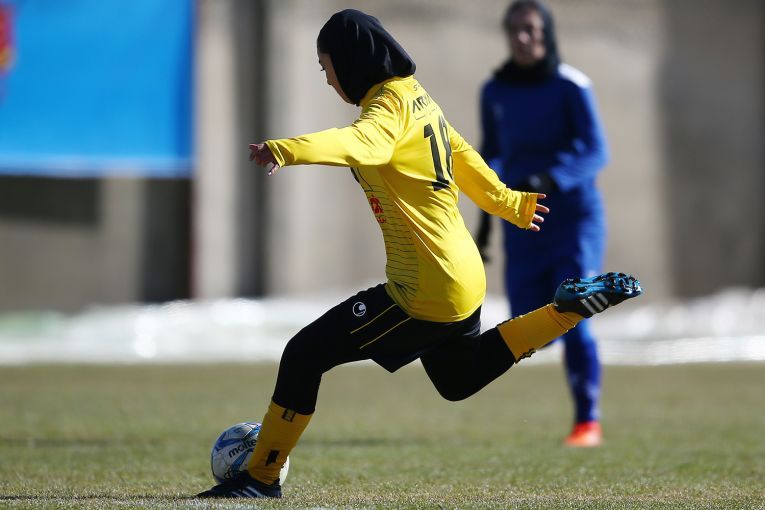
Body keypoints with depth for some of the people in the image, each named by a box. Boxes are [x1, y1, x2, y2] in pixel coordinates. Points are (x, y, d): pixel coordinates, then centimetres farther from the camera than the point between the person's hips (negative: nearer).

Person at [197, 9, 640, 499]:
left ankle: (261, 478, 2)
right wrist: (510, 204, 38)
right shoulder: (418, 96, 10)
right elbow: (464, 160, 23)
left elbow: (360, 142, -42)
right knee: (459, 381, 33)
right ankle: (570, 308, 23)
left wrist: (288, 150, -58)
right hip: (463, 276, 10)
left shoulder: (390, 104, -18)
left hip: (426, 292, -10)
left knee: (305, 355, -5)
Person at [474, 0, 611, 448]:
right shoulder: (495, 92, 6)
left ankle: (589, 421, -4)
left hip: (574, 213, -5)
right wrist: (486, 214, 14)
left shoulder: (571, 86, -9)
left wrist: (547, 181, -31)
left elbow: (595, 150, -18)